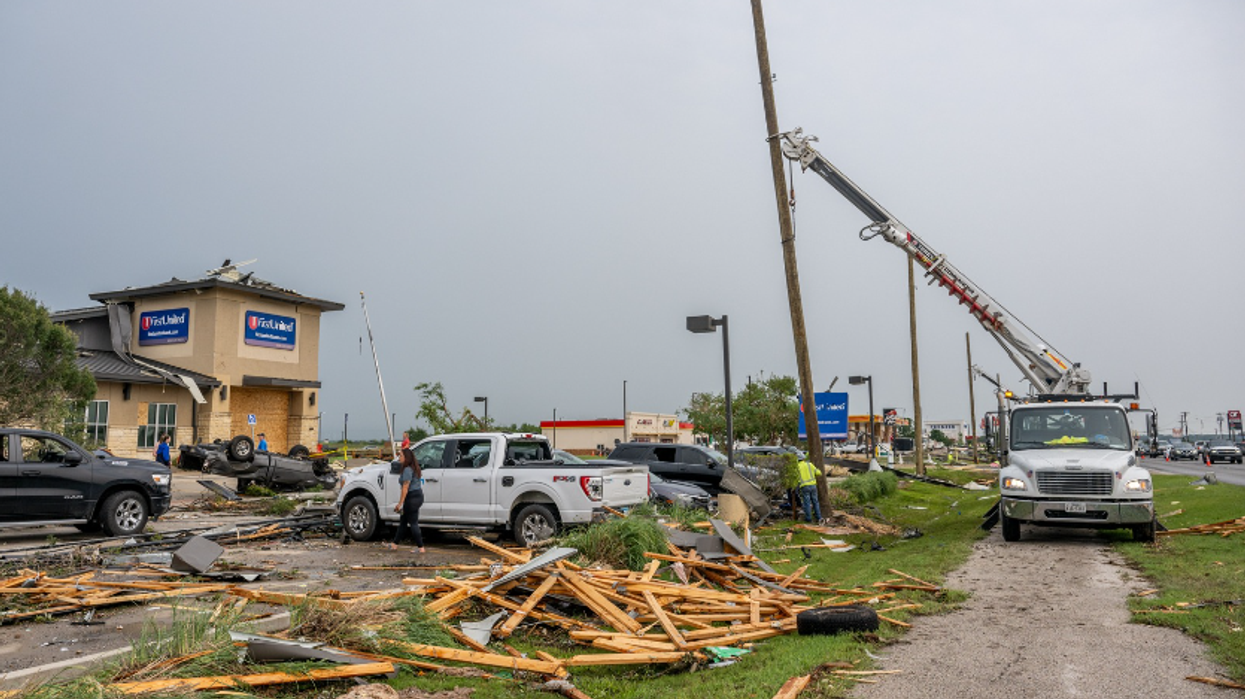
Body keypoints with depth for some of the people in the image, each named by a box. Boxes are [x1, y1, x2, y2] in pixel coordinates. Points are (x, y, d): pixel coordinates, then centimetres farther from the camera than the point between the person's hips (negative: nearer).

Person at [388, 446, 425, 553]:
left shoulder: (407, 470, -17)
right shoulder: (415, 468, 13)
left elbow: (405, 488, -19)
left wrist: (400, 503, -16)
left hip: (412, 497, -10)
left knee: (413, 523, -3)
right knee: (403, 521, 18)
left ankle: (420, 547, 1)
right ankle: (394, 544, 27)